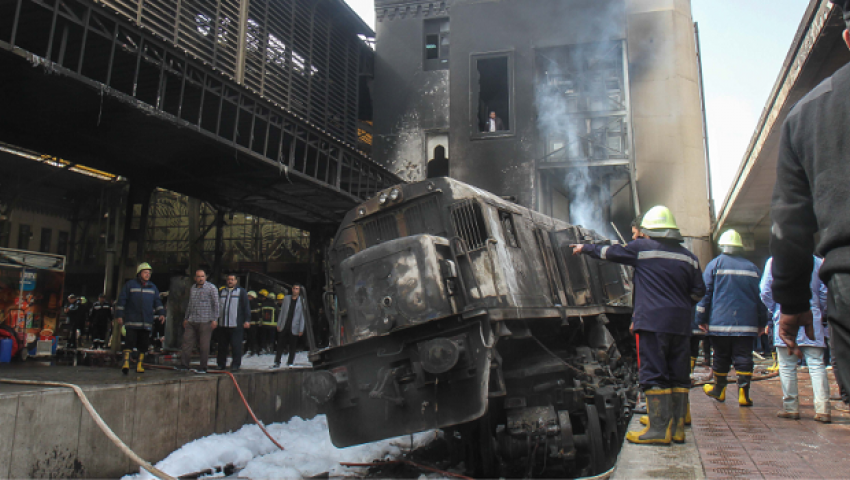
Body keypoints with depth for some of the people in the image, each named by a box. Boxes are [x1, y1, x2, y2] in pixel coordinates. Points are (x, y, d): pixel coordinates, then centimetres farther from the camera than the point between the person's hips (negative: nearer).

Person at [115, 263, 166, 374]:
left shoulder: (152, 287, 15)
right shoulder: (130, 285, 3)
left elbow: (157, 302, 17)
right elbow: (121, 300, 3)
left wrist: (161, 313, 3)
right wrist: (119, 315, -3)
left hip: (147, 322, 4)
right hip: (132, 321, -4)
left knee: (143, 344, 5)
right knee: (129, 342, -12)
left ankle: (139, 365, 14)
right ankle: (126, 363, -9)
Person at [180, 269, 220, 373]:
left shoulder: (211, 288, -3)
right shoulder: (192, 288, 15)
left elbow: (216, 304, -5)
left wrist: (214, 319, -11)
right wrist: (186, 318, 23)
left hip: (205, 321, -6)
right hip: (191, 321, 6)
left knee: (204, 345, -1)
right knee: (187, 342, 3)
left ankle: (203, 367, 5)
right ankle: (184, 364, 11)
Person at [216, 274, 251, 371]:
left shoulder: (241, 292, 4)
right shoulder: (221, 292, 16)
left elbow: (246, 307, 1)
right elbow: (217, 306, 21)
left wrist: (247, 320, -6)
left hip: (236, 325, -4)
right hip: (222, 325, 4)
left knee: (236, 346, -3)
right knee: (222, 346, 10)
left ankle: (235, 365, 4)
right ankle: (221, 364, 20)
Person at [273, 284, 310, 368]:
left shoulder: (302, 301, -1)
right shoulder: (286, 298, 8)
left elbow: (303, 316, -2)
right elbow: (282, 312, 11)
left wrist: (301, 329, -5)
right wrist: (279, 324, 7)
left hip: (294, 328, -2)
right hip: (284, 327, 2)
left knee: (292, 347, 4)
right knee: (280, 345, 3)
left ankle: (290, 363, 16)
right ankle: (277, 362, 12)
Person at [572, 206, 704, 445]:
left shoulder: (642, 248, -2)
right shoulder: (688, 257, 12)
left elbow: (610, 253, 9)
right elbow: (698, 291, 14)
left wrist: (585, 248, 24)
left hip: (653, 321, -6)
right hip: (681, 324, 6)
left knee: (654, 374, -4)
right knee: (678, 375, 9)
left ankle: (659, 428, -5)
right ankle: (677, 427, 14)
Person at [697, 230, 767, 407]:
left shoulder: (715, 264, 0)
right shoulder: (752, 267, 9)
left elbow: (705, 292, -3)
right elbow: (760, 296, 13)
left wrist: (702, 318, 2)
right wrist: (762, 322, 20)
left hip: (720, 321, -1)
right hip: (746, 324, 1)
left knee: (721, 357, 9)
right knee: (743, 357, 1)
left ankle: (719, 390, 21)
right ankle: (743, 392, -5)